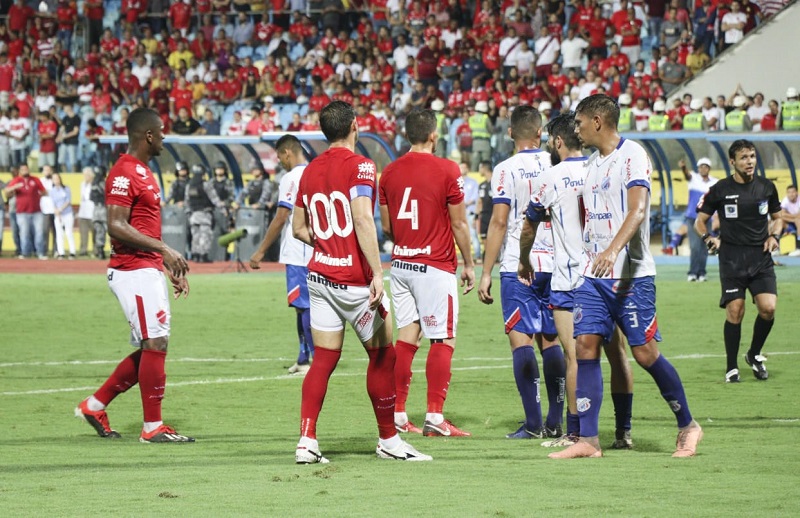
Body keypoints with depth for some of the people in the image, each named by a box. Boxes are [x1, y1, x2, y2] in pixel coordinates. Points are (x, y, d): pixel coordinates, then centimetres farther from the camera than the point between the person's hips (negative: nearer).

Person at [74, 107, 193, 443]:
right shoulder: (124, 173, -14)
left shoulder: (144, 173, 19)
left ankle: (95, 406, 21)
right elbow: (117, 227, -22)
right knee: (155, 344, -9)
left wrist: (171, 268, 23)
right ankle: (152, 427, -3)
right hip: (134, 271, -10)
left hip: (149, 270, 10)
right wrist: (163, 249, -24)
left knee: (150, 349, 12)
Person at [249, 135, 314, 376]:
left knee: (303, 306, -6)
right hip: (317, 253, 9)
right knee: (304, 306, 13)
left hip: (298, 254, -9)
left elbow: (280, 219, -14)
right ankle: (304, 360, 16)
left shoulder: (292, 178, -12)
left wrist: (261, 251, -10)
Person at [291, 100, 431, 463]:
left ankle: (307, 440, -4)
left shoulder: (310, 171, 9)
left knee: (323, 360, 7)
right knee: (383, 355, 8)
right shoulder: (359, 166, -11)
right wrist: (377, 272, -25)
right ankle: (388, 440, 15)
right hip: (353, 280, -6)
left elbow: (299, 229, 16)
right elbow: (363, 220, -23)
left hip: (319, 275, 6)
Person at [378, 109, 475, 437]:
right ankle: (434, 417, -8)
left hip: (401, 263, 6)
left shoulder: (390, 173, 4)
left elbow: (386, 226, 10)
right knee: (443, 340, -2)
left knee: (406, 336, 11)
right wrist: (469, 264, 3)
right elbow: (459, 223, -7)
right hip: (436, 267, -6)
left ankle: (397, 414, 10)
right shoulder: (447, 171, -10)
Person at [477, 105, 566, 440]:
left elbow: (499, 221, -11)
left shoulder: (506, 170, -7)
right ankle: (555, 422, 11)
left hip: (518, 266, -5)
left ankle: (533, 423, -10)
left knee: (521, 339, -4)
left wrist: (486, 272, -6)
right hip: (555, 263, 5)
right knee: (550, 341, 12)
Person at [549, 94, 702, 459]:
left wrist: (612, 250, -36)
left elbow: (637, 210, -23)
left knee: (645, 352, -5)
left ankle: (688, 426, 13)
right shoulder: (593, 164, 16)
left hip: (631, 276, -8)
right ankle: (588, 440, -3)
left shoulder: (632, 155, -9)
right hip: (593, 275, 8)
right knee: (585, 346, -3)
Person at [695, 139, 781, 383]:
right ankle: (732, 367, 6)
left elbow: (777, 217, 21)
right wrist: (708, 238, -10)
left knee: (768, 308, -12)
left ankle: (754, 355, 13)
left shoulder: (766, 187, 7)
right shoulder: (720, 190, 0)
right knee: (735, 312, -7)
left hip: (761, 257, 2)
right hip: (732, 259, -2)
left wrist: (774, 236, 2)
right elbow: (700, 221, 8)